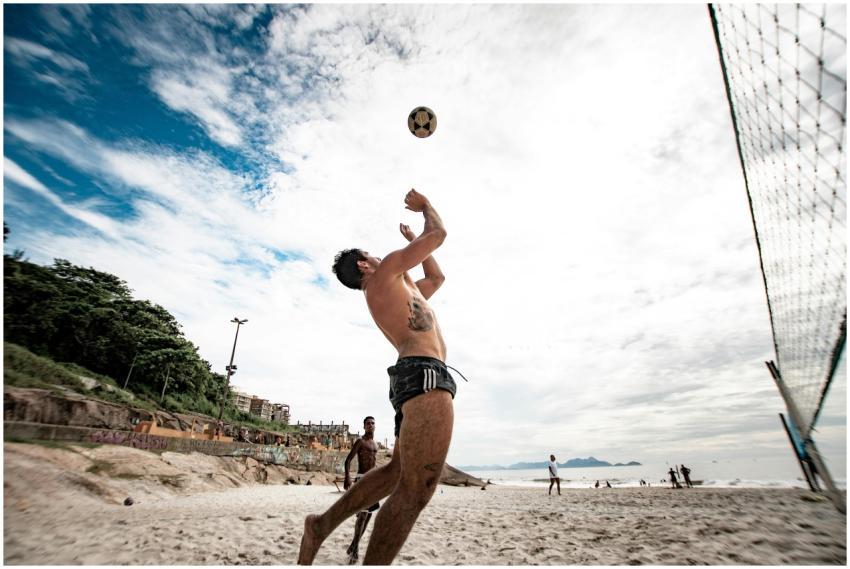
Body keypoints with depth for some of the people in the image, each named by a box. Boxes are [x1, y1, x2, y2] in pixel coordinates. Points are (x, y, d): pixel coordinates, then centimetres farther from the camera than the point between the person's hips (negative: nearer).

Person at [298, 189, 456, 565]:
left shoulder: (395, 289, 32)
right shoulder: (386, 272, 5)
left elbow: (437, 278, 43)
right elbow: (439, 234, 4)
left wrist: (414, 242, 44)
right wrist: (423, 204, 24)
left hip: (414, 379, 11)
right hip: (425, 375, -11)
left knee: (398, 472, 14)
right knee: (416, 487, -15)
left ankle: (322, 525, 19)